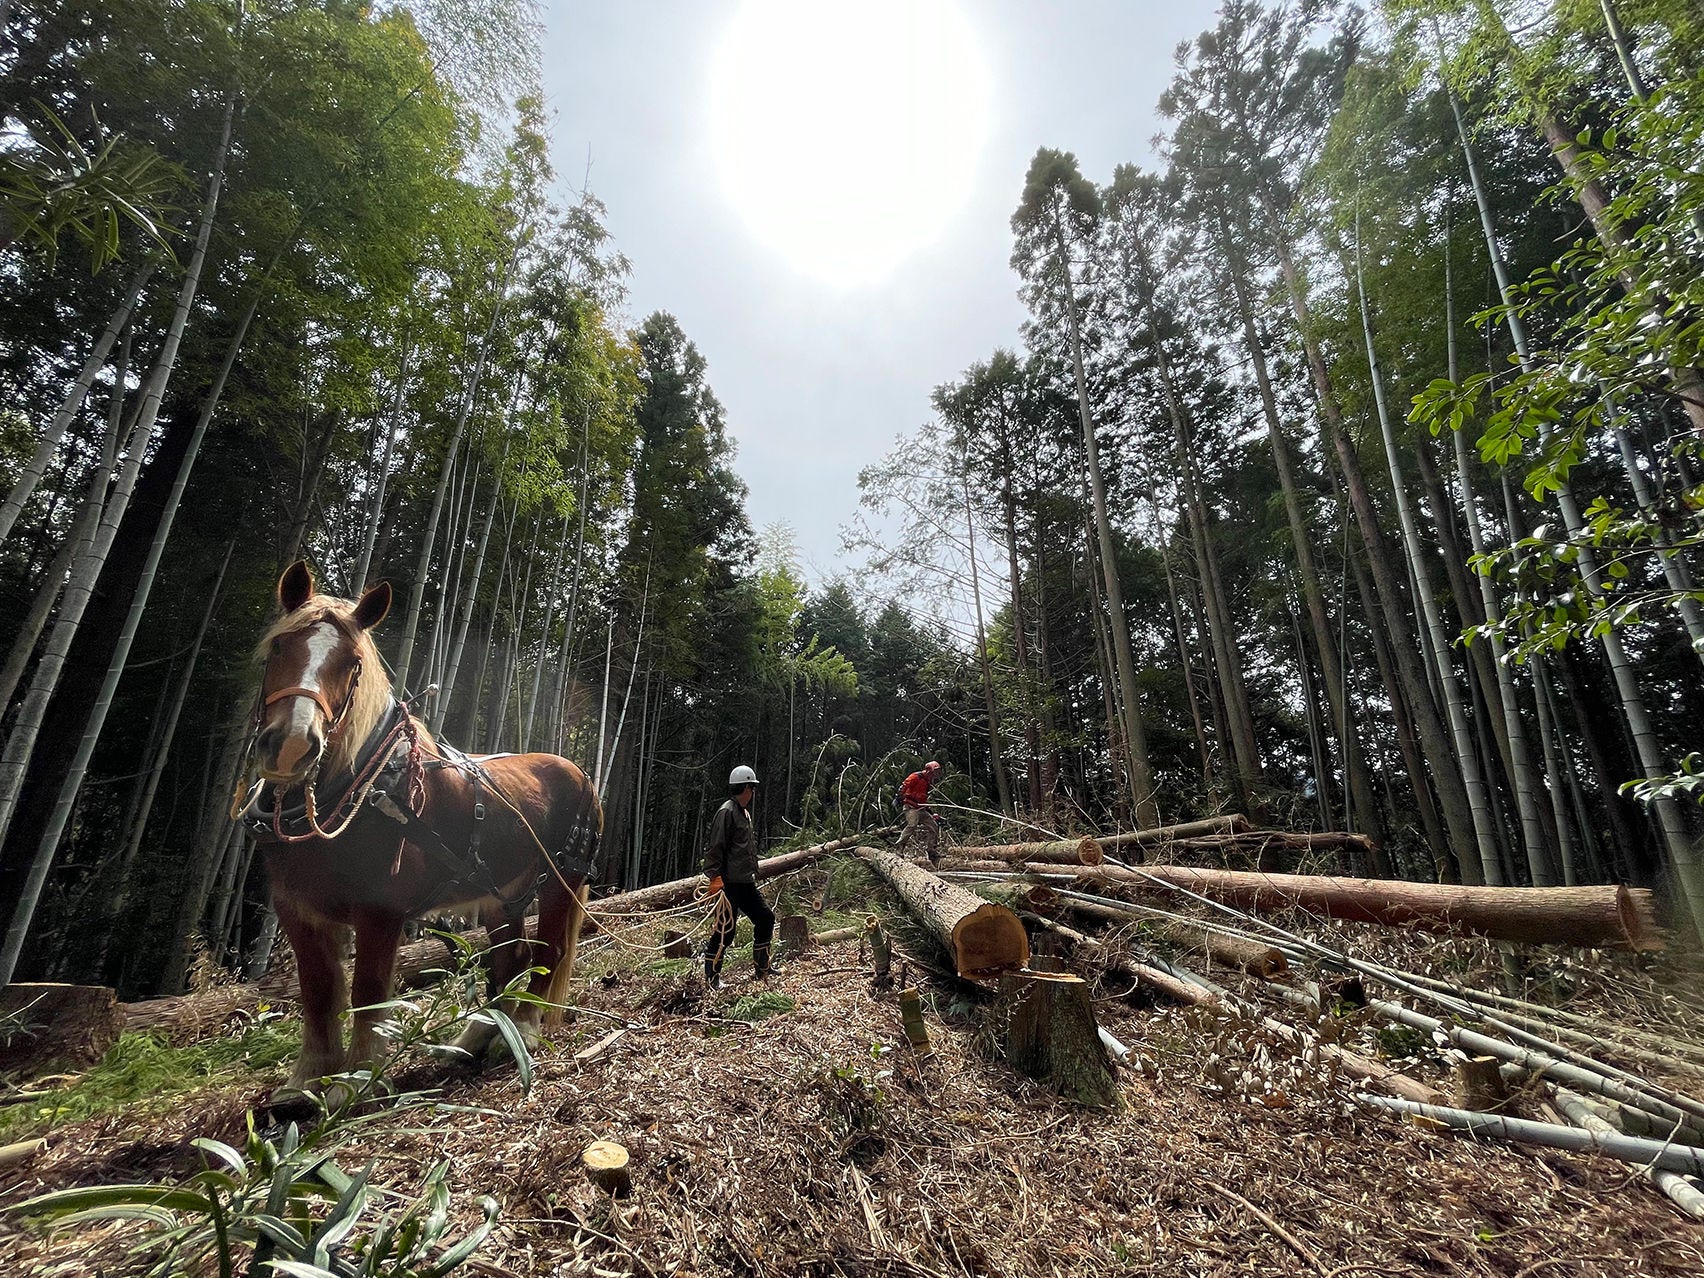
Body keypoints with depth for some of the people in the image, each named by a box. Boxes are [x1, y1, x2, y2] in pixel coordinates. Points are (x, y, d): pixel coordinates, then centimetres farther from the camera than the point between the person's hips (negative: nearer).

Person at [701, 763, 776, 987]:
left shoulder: (745, 813, 17)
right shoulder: (726, 812, -13)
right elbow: (715, 849, -18)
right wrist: (715, 878, -23)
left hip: (746, 883, 10)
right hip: (729, 883, -10)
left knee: (765, 918, 12)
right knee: (726, 928, -6)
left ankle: (762, 969, 25)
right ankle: (711, 976, 9)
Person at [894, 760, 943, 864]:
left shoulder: (927, 783, 23)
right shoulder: (916, 777, -4)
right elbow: (903, 787, -15)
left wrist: (930, 813, 27)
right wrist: (900, 798, -27)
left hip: (921, 809, 9)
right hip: (911, 807, -9)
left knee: (934, 827, 3)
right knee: (912, 825, -30)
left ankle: (932, 853, 9)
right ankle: (898, 848, -25)